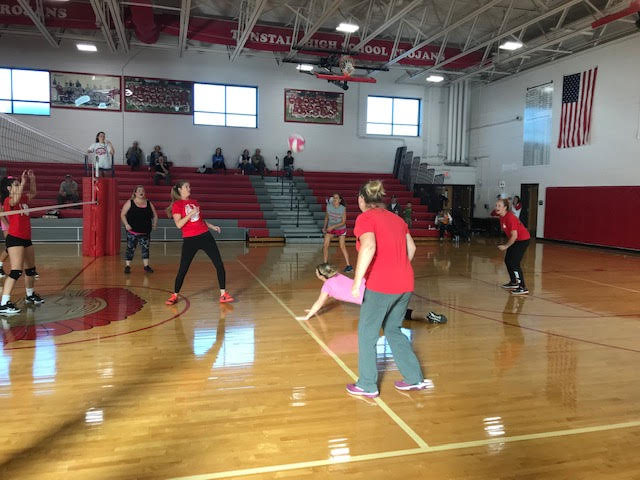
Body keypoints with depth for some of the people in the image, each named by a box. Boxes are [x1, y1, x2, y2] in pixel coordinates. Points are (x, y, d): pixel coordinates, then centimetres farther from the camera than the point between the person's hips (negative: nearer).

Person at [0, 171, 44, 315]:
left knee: (31, 269, 21)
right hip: (15, 239, -9)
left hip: (26, 239, 9)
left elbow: (33, 193, 30)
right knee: (16, 271, -18)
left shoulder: (23, 199, 12)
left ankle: (30, 296, 40)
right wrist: (23, 182, -29)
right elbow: (15, 200, -35)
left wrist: (32, 179, 16)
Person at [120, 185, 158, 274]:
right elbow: (123, 214, 0)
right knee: (130, 248, 0)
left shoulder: (149, 203, 7)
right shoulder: (130, 203, -2)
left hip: (145, 232, 3)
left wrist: (154, 224, -1)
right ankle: (127, 266, 10)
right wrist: (126, 224, -12)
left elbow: (155, 215, 14)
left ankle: (146, 266, 16)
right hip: (132, 231, -3)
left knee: (145, 248, 6)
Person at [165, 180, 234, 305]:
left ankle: (223, 294, 4)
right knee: (183, 269, 1)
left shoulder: (194, 202, 15)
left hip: (205, 235, 5)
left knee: (219, 264, -3)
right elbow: (179, 224, -14)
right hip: (189, 239, -5)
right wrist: (191, 213, -18)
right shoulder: (177, 205, -3)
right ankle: (175, 296, 21)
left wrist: (212, 226, 18)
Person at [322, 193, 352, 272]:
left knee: (342, 247, -5)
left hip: (341, 229, -3)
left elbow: (343, 222, -19)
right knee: (325, 246, -5)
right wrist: (325, 227, 2)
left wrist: (333, 226, -28)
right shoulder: (328, 206, -12)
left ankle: (349, 265, 4)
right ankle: (325, 264, 9)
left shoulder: (343, 208, -20)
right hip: (330, 228, 3)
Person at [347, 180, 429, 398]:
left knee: (367, 334, 9)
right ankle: (415, 378, 25)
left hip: (380, 285, -7)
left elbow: (368, 247, -24)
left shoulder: (365, 218, -7)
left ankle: (367, 385, 17)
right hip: (405, 284, 7)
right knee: (393, 331, 22)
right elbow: (411, 248, 18)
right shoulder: (396, 218, 15)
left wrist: (357, 280, -22)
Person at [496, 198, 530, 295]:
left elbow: (514, 236, -26)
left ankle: (523, 288, -10)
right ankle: (513, 282, 33)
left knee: (514, 263, -14)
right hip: (515, 240, 10)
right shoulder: (501, 217, 1)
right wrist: (506, 244, 12)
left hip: (523, 239, -10)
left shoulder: (510, 218, -26)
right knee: (507, 260, 15)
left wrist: (506, 246, -19)